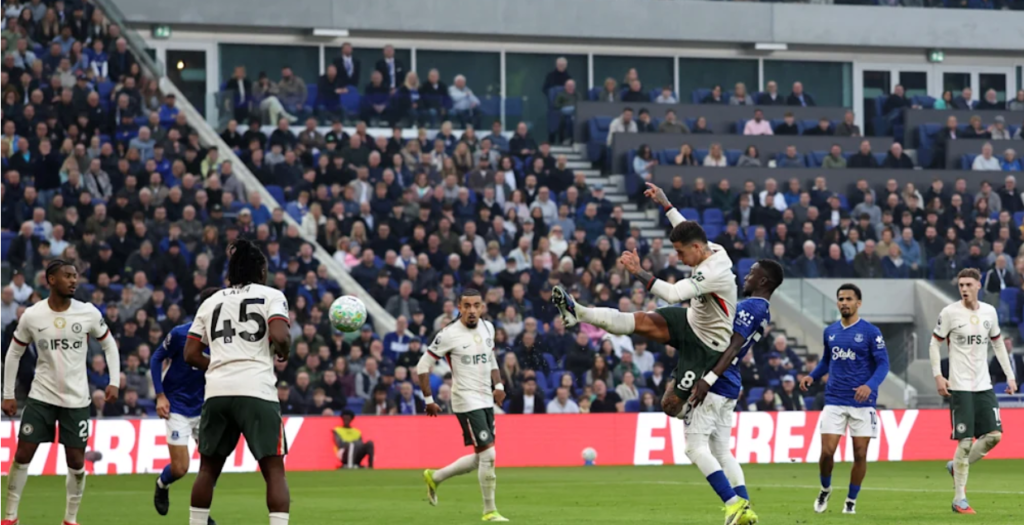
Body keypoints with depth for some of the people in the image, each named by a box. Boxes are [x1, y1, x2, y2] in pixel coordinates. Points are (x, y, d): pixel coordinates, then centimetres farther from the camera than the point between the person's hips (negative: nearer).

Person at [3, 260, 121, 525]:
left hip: (76, 399, 0)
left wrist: (114, 382, -4)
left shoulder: (89, 313, -6)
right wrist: (8, 395, 3)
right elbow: (14, 354, 6)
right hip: (41, 396, 0)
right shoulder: (31, 316, -6)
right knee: (23, 454, -3)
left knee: (76, 460, 1)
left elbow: (109, 345, 7)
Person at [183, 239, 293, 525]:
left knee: (208, 468, 16)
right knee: (274, 469, -3)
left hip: (217, 392, 4)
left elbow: (191, 354, 15)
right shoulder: (271, 295, 6)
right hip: (257, 391, -4)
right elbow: (279, 336, -12)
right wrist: (283, 352, 10)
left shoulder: (212, 302, 19)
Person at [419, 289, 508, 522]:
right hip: (467, 402, -7)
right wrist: (429, 400, -8)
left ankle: (434, 477, 33)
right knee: (487, 455, -11)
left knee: (480, 459, 13)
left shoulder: (487, 328, 6)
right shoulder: (449, 335, -14)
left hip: (487, 400, 7)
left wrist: (498, 385, 4)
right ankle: (489, 511, 3)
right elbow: (423, 366, -7)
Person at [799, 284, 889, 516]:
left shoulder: (870, 332, -4)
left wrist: (870, 385, -24)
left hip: (862, 402, -3)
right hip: (834, 400, 3)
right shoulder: (830, 332, 9)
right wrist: (812, 376, 4)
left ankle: (851, 501, 15)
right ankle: (825, 489, 22)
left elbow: (883, 363, -7)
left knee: (860, 454, -1)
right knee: (827, 451, -6)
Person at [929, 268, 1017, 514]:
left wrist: (1010, 375, 12)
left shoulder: (989, 312, 7)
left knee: (994, 435, -3)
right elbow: (934, 344, -1)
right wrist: (938, 376, -11)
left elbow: (997, 344, 18)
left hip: (984, 385, 5)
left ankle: (957, 467, 20)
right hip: (960, 387, -5)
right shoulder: (950, 313, -6)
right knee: (965, 440, -8)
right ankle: (959, 499, 0)